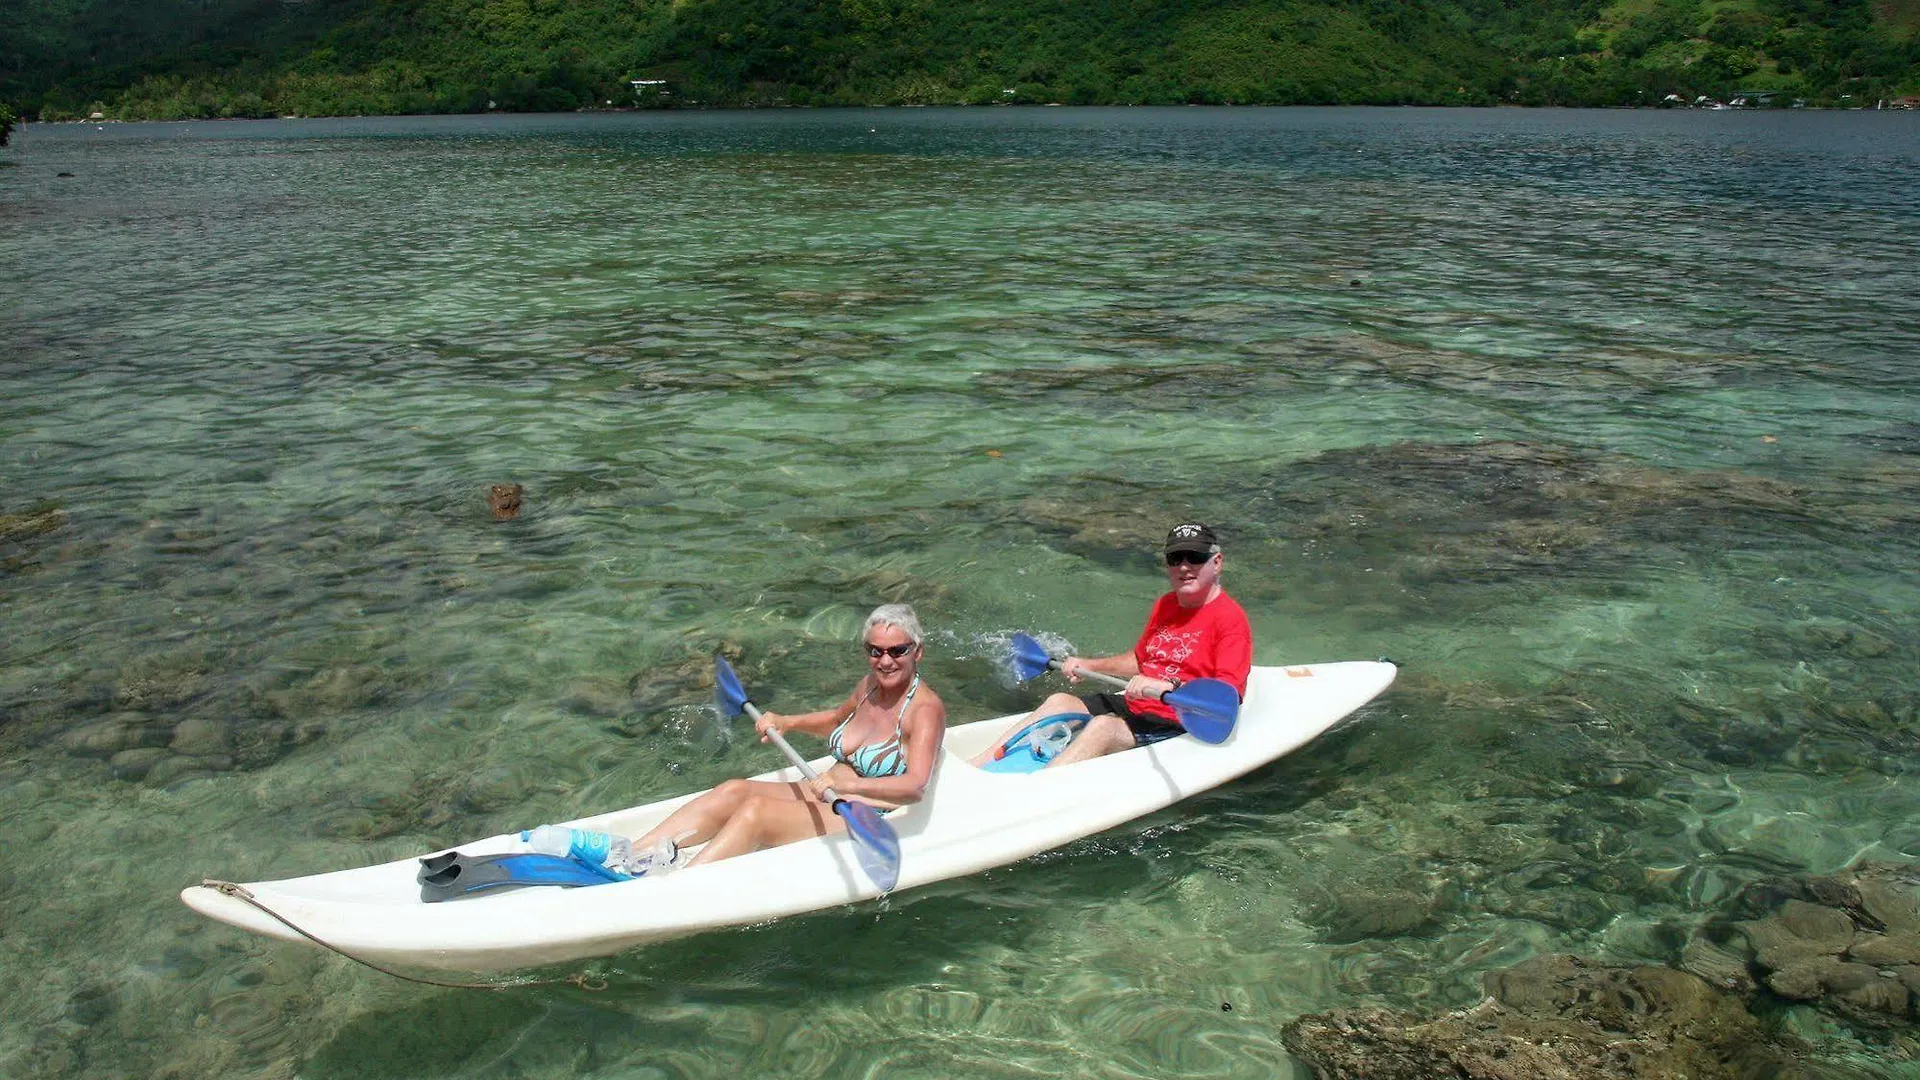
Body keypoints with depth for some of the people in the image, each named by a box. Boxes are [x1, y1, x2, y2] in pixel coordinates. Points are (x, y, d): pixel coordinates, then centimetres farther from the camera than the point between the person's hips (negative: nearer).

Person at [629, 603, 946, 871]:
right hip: (826, 800, 8)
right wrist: (788, 723, 15)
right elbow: (838, 717, 32)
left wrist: (848, 784, -45)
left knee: (756, 810, -27)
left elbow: (915, 785, -31)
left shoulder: (925, 709, -15)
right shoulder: (870, 684, 8)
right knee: (733, 791, -11)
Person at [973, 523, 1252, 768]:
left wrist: (1167, 687, -35)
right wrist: (1087, 665, 19)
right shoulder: (1165, 606, 15)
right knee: (1060, 702, -4)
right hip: (1134, 708, 9)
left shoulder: (1230, 618, -12)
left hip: (1176, 727, -9)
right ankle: (977, 766, -10)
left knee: (1103, 726, -31)